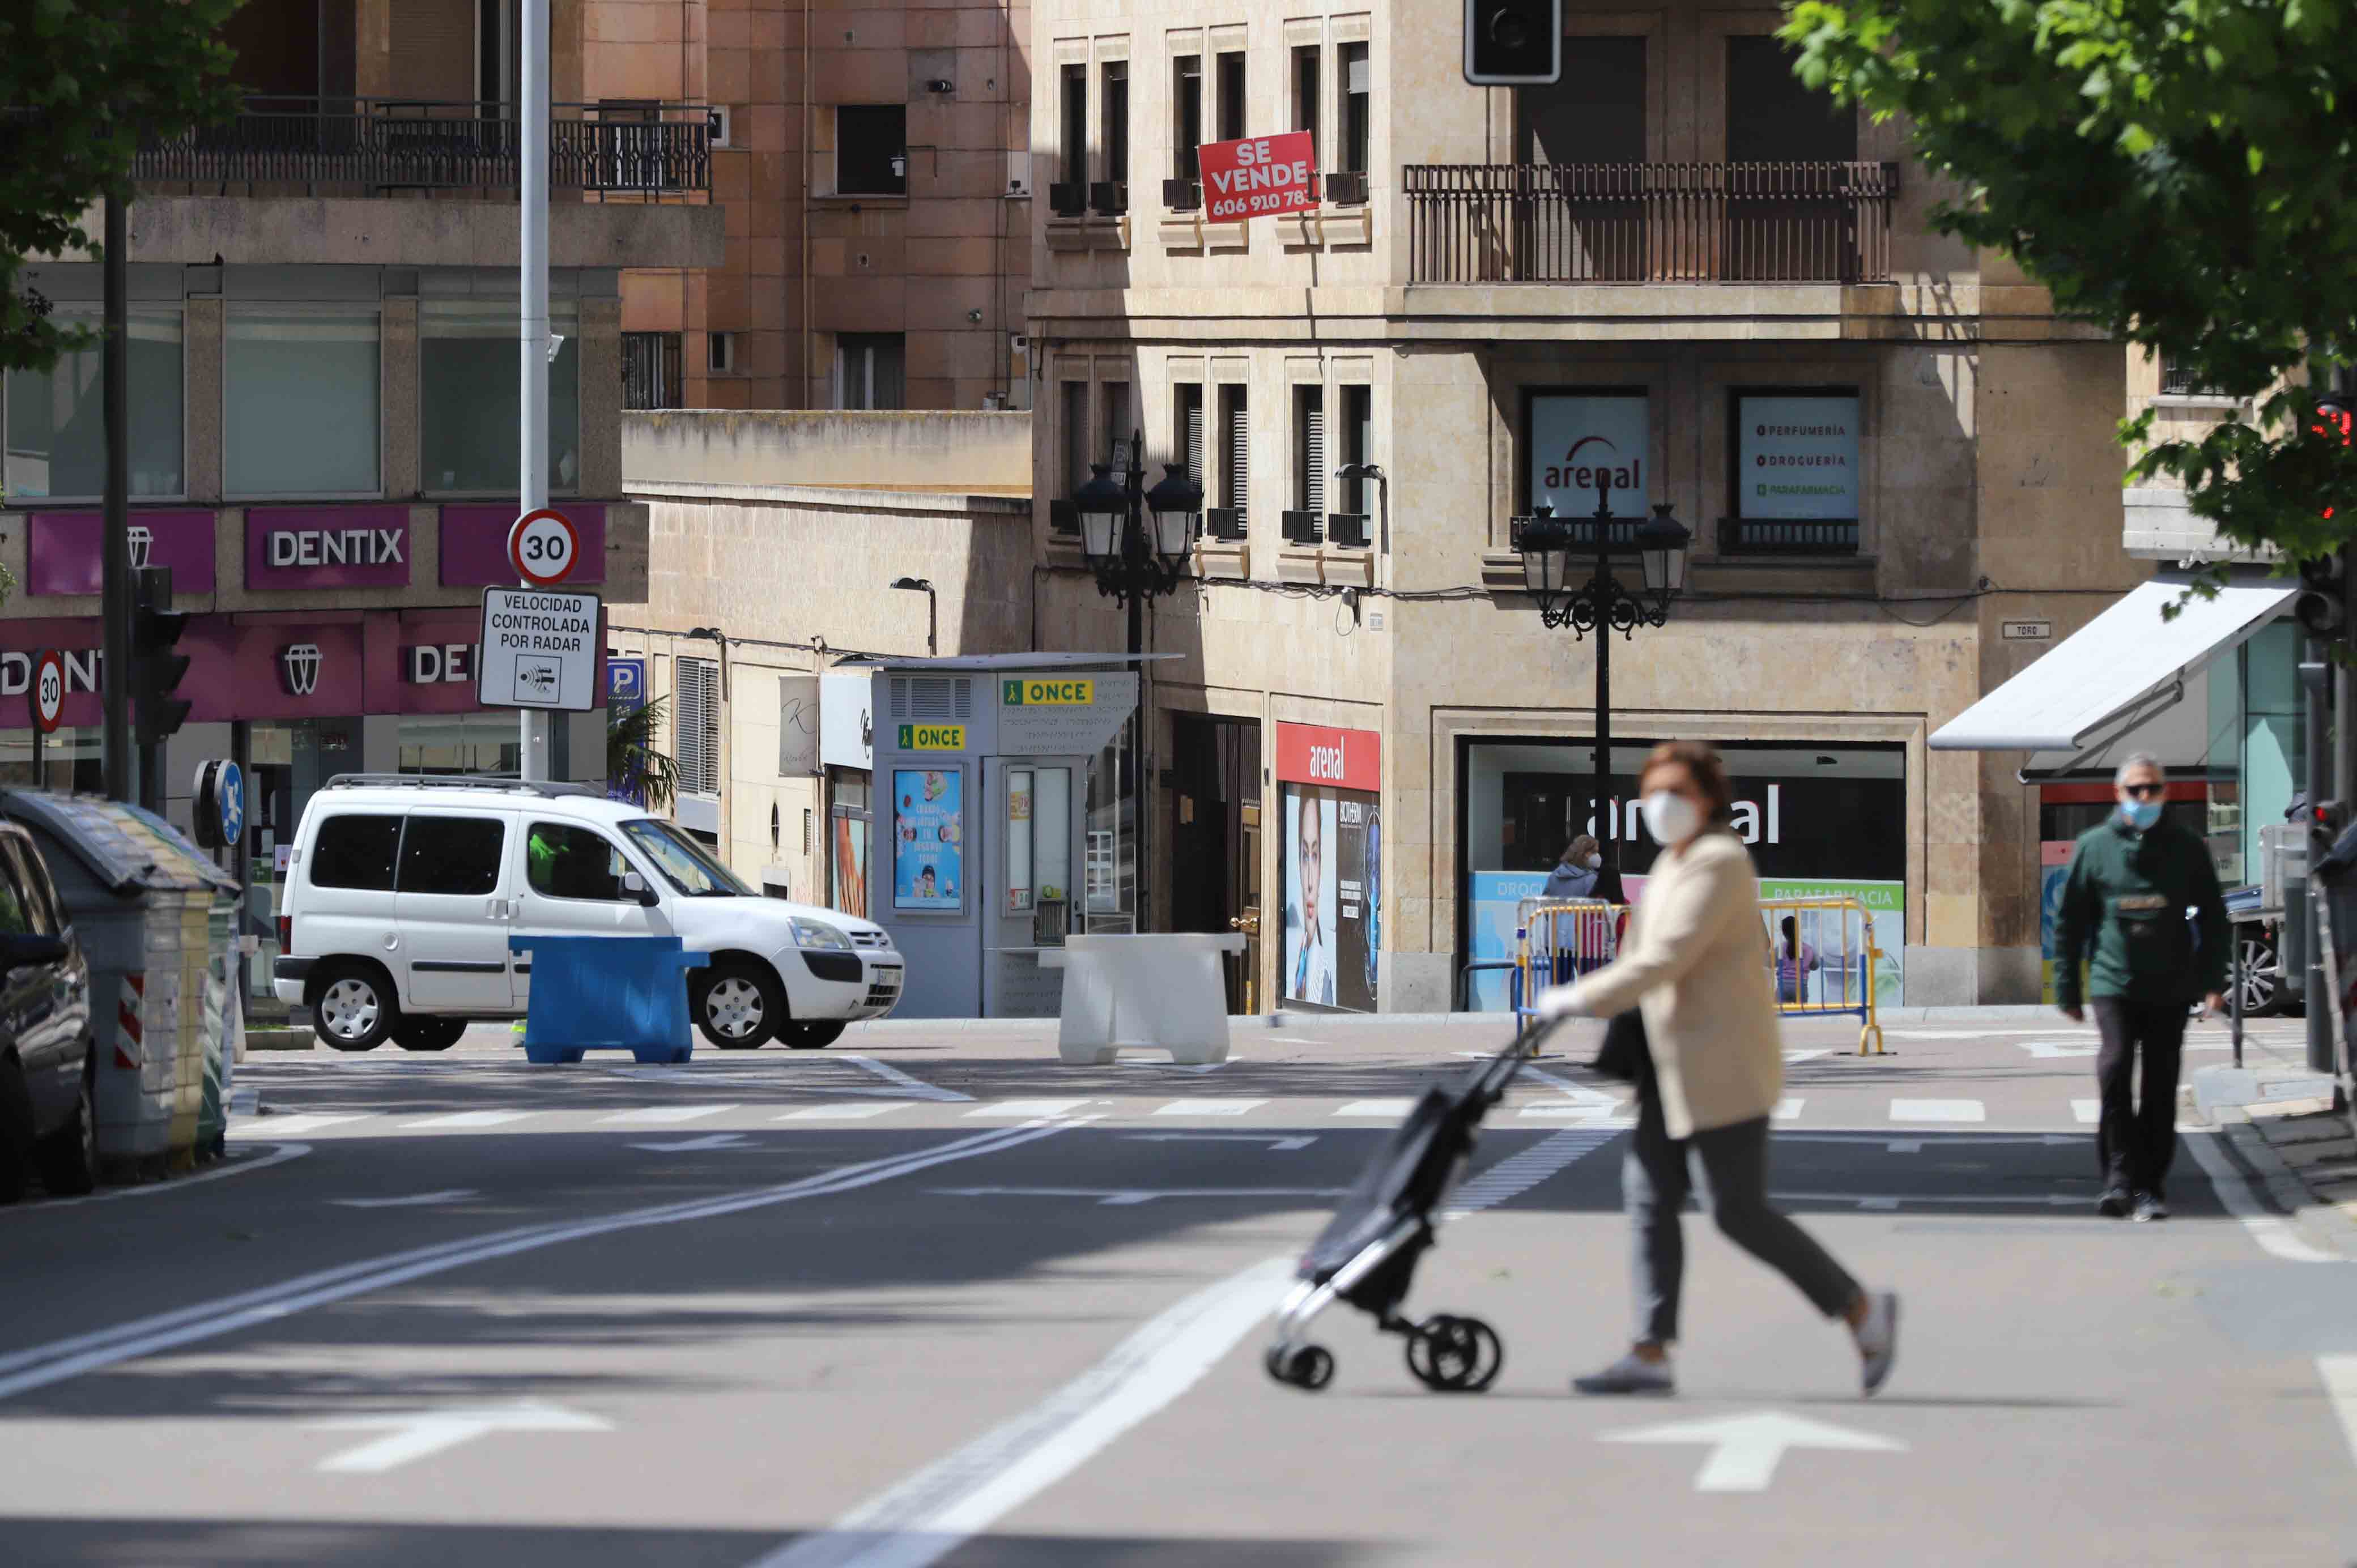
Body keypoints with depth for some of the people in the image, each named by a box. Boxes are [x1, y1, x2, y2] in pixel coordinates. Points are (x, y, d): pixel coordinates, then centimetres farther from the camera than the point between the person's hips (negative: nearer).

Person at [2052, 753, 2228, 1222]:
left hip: (2171, 989, 2)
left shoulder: (2187, 849, 6)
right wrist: (2067, 989, 6)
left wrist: (2212, 980, 2)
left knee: (2161, 1087, 4)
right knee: (2115, 1067, -19)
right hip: (2113, 984, -2)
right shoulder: (2094, 847, 4)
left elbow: (2212, 918, 12)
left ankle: (2150, 1184, 12)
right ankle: (2119, 1174, -13)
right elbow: (2069, 920, 8)